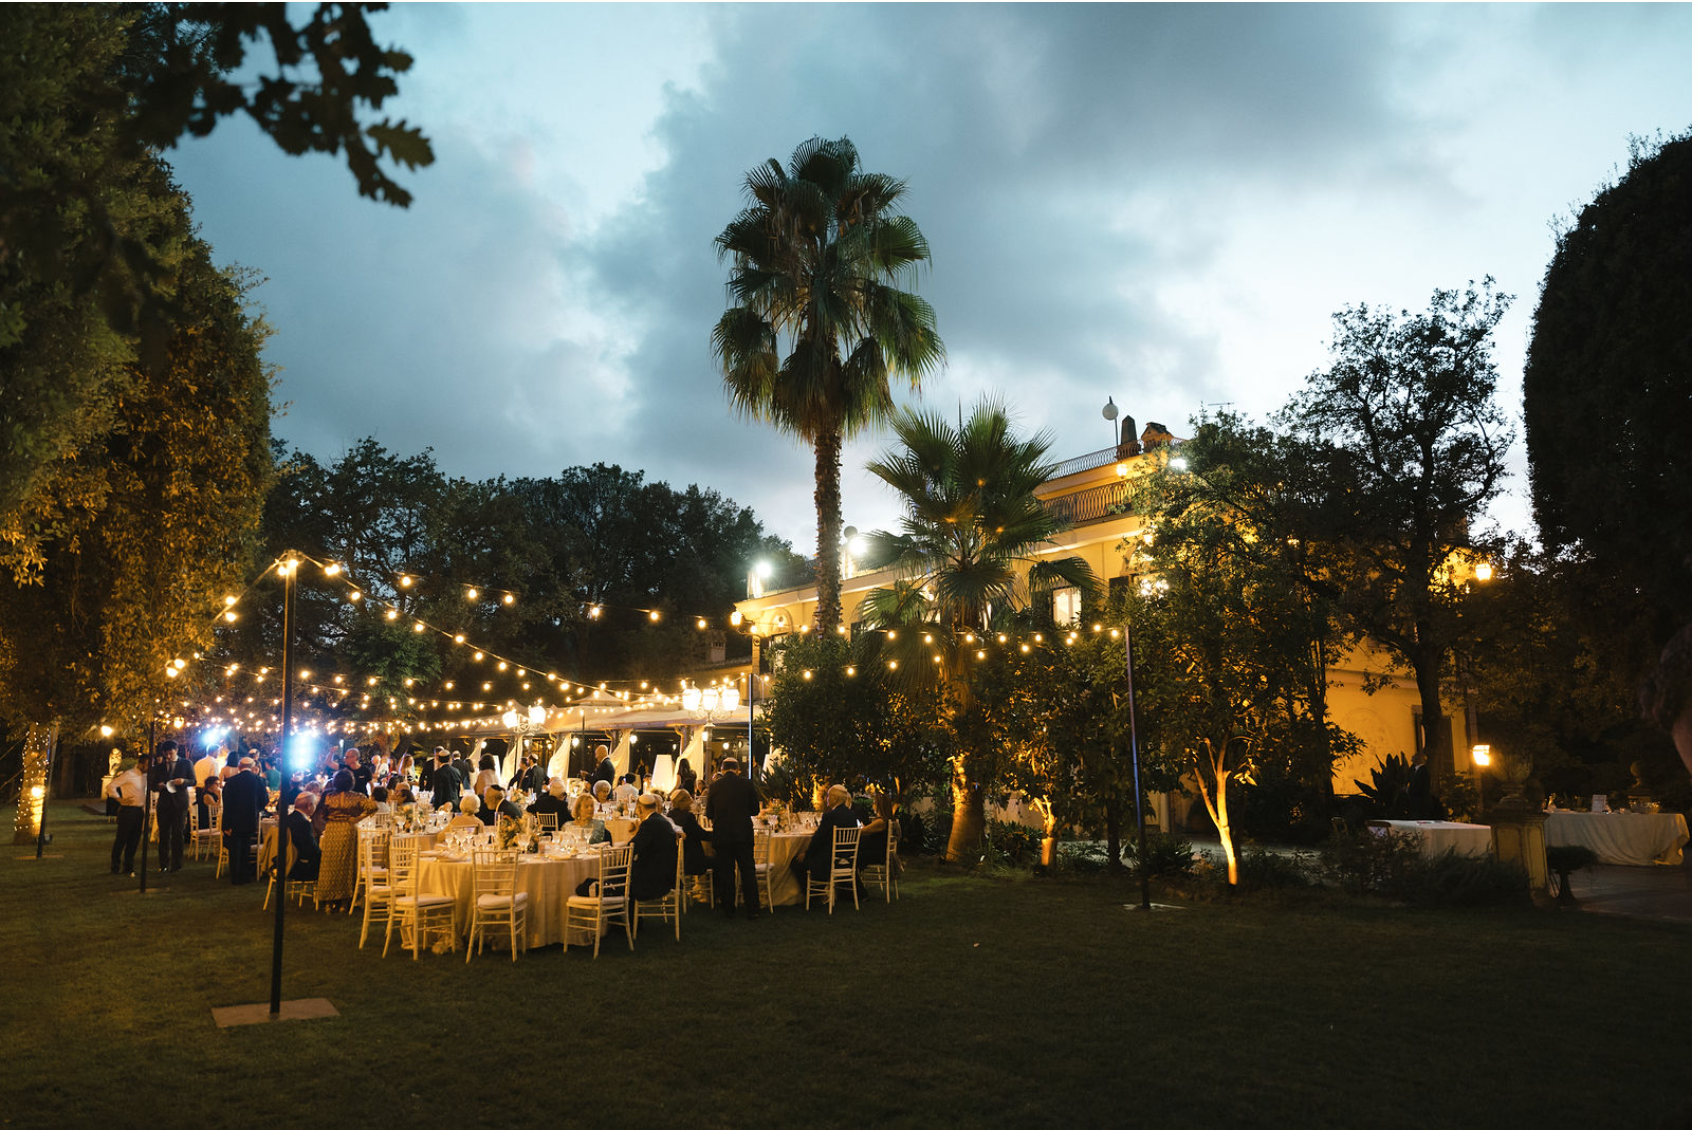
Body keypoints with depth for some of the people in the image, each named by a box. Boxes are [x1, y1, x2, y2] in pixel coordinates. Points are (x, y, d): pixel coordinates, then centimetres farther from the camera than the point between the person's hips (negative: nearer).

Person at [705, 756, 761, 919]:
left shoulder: (714, 786, -2)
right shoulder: (747, 783, -3)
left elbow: (709, 814, 5)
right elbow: (755, 810, 3)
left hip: (721, 835, 0)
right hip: (744, 834, 0)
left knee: (725, 873, 8)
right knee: (748, 872, 8)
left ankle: (729, 910, 12)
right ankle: (752, 909, 8)